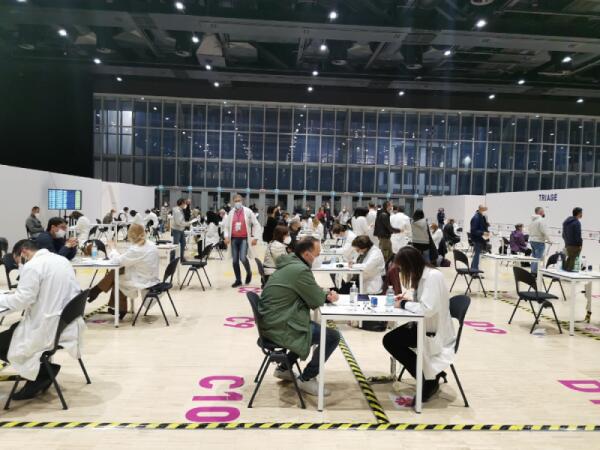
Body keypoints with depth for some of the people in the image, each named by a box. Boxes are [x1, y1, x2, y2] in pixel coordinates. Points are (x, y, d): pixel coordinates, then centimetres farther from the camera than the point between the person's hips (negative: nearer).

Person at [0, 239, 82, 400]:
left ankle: (42, 370, 5)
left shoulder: (32, 266, -16)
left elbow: (22, 301, -18)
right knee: (14, 328, 29)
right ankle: (42, 371, 21)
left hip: (49, 329, -9)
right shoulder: (61, 260, 11)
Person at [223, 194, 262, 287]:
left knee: (243, 258, -19)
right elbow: (226, 226, 14)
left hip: (244, 239, -4)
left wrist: (255, 237, -6)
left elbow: (256, 224, 1)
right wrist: (226, 236, -2)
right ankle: (238, 280, 16)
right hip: (234, 239, 4)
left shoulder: (248, 211, -1)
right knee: (235, 260, 4)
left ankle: (249, 272, 11)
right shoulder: (231, 213, 8)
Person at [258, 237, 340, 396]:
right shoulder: (300, 270, -21)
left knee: (316, 327, 28)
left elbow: (311, 294, 18)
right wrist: (327, 295, 9)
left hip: (273, 321, 10)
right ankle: (306, 379, 8)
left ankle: (284, 368, 31)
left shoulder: (289, 264, 10)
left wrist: (326, 295, 1)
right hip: (280, 326, -10)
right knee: (332, 336, -7)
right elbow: (316, 301, -13)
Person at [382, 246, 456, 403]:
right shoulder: (423, 275, 6)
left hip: (435, 332, -9)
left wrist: (404, 305, -17)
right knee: (390, 339, -2)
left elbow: (427, 309, -31)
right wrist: (408, 299, 0)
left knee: (390, 341, -12)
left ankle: (429, 381, 3)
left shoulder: (433, 276, -23)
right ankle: (429, 377, 9)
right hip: (423, 325, 9)